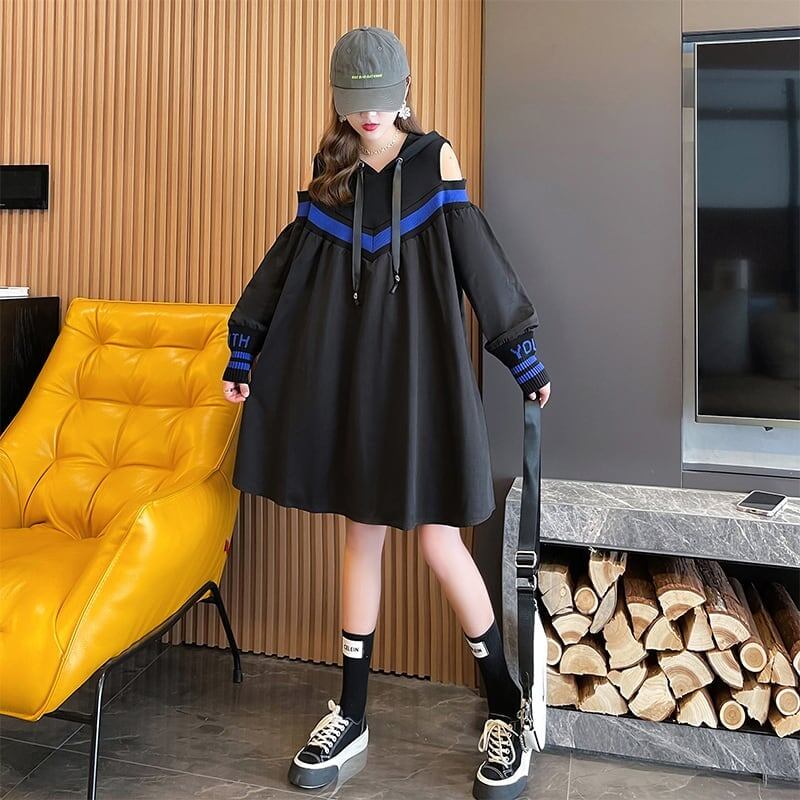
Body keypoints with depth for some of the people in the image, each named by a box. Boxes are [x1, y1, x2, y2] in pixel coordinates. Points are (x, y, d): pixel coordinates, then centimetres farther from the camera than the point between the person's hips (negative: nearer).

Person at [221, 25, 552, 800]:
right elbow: (287, 264, 13)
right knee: (361, 534, 9)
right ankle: (351, 713, 20)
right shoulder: (332, 171, 10)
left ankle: (504, 710, 13)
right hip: (349, 370, 3)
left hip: (420, 368, -3)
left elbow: (477, 255, 1)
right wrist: (243, 355, 13)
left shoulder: (434, 158, 3)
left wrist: (525, 356, 1)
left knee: (438, 541, -4)